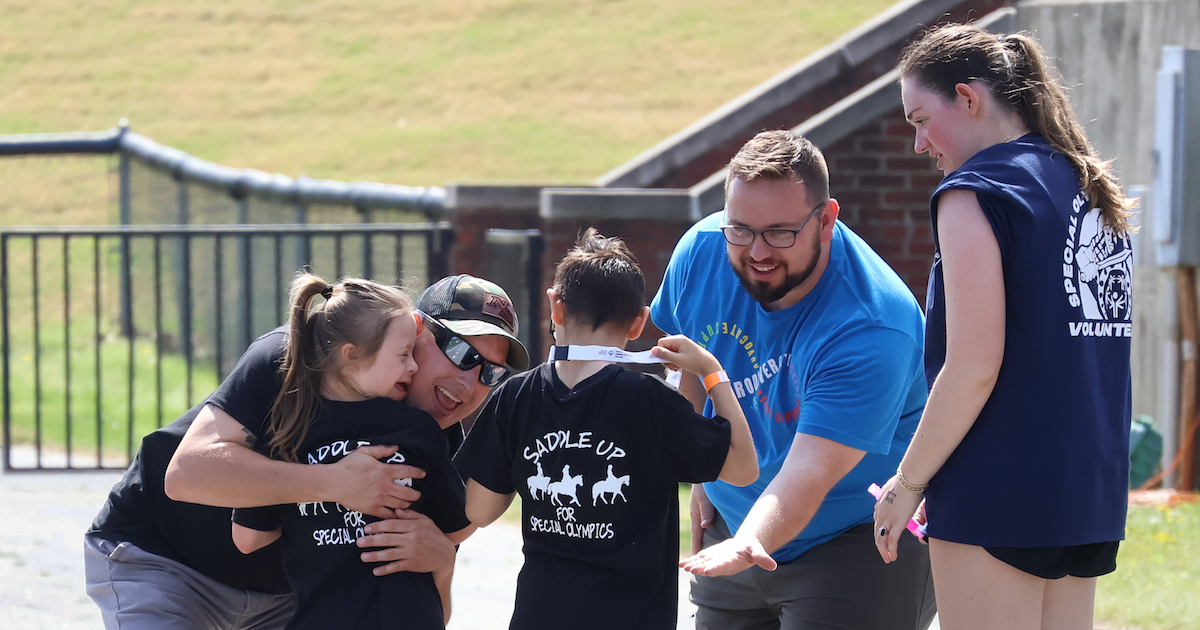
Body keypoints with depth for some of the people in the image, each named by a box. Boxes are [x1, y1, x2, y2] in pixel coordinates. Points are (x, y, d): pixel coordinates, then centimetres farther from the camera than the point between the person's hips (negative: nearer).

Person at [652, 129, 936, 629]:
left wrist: (753, 543, -55)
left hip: (860, 544, -6)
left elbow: (809, 471, -39)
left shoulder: (871, 329, -31)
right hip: (733, 523, 6)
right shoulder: (700, 252, -11)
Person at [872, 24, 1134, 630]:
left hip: (1000, 493, -8)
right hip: (1091, 489, 8)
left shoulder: (975, 191, -10)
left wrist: (908, 482, -8)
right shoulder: (1093, 192, 15)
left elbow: (973, 368, -17)